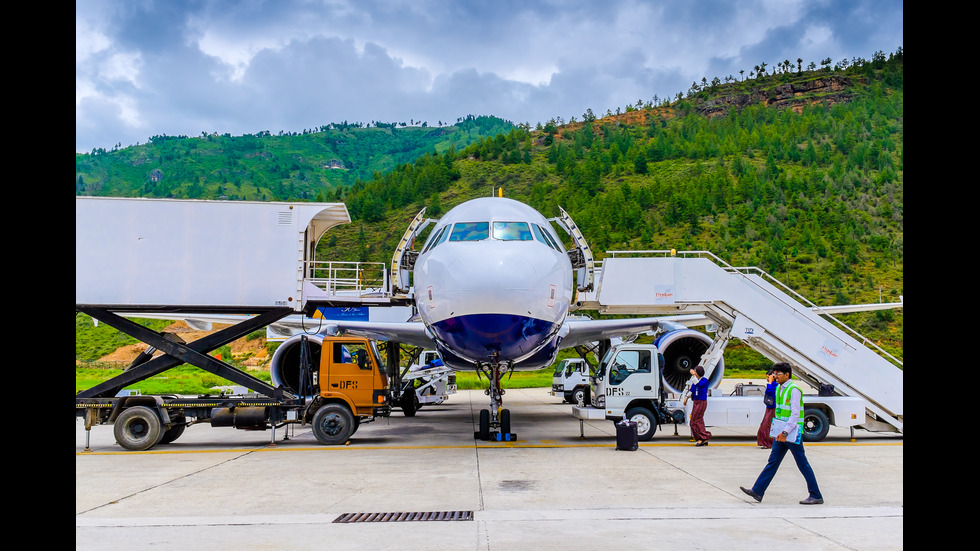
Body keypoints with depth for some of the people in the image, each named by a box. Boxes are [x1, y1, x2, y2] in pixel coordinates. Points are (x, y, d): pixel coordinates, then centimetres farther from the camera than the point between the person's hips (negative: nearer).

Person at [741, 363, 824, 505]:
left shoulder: (794, 389, -14)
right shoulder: (779, 389, 13)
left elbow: (795, 414, -19)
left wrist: (785, 432, -23)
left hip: (792, 433, -8)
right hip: (781, 432, 8)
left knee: (803, 464, -1)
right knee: (773, 461, 7)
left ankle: (816, 496, 10)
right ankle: (757, 491, 5)